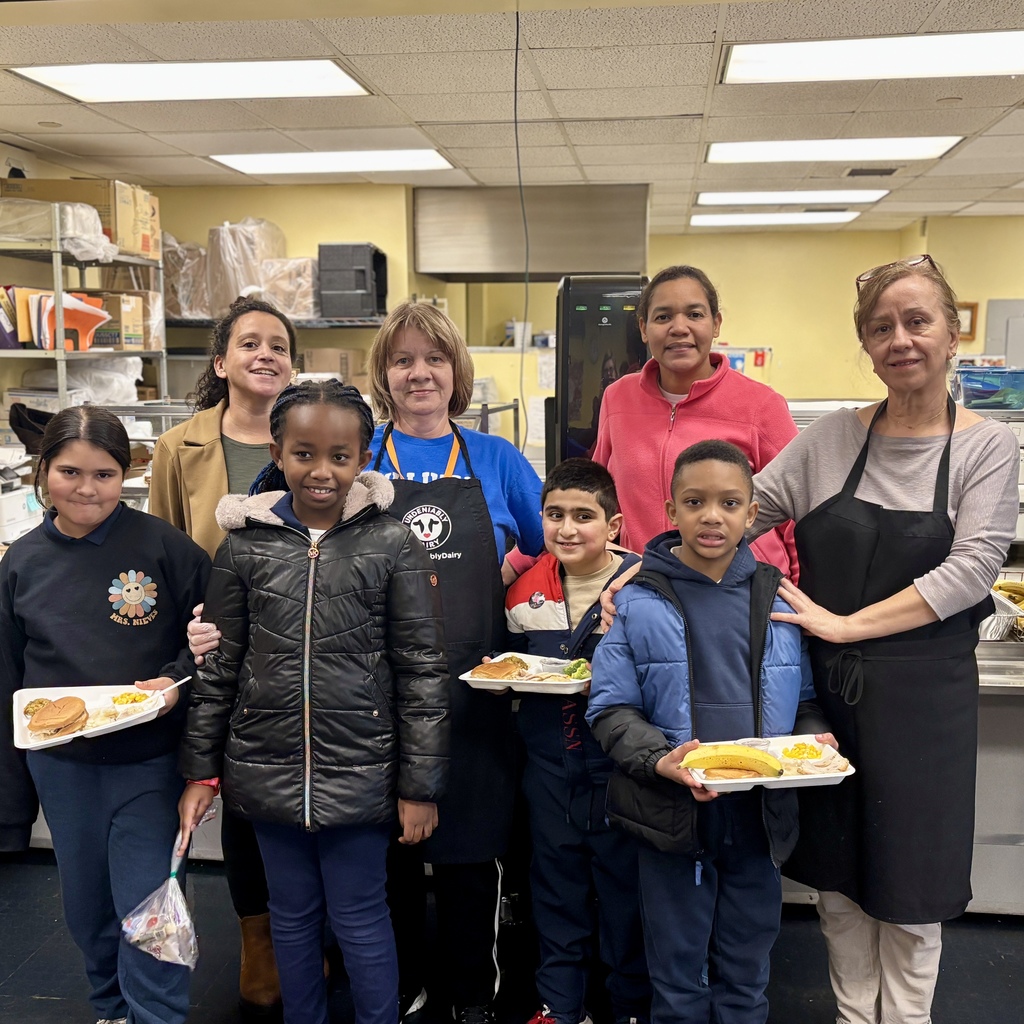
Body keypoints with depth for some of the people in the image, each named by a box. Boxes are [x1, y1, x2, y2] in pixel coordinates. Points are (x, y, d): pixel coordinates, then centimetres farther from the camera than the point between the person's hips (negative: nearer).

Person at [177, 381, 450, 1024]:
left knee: (360, 919, 10)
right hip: (267, 771, 3)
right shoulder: (246, 544, 0)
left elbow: (423, 672, -5)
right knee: (292, 915, 18)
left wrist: (420, 785, -5)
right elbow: (219, 665, 6)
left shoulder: (394, 547, -8)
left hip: (359, 773, -2)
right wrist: (200, 771, 7)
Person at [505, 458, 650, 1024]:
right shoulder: (525, 590, 4)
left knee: (623, 886, 9)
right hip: (547, 761, 4)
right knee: (555, 883, 17)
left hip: (616, 764, -4)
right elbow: (510, 662, 18)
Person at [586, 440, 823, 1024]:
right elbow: (612, 709, -7)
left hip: (760, 816, 3)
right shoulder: (639, 602, -7)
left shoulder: (779, 601, 2)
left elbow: (805, 700, 10)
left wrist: (814, 738, -10)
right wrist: (659, 759, -22)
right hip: (673, 814, -2)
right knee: (678, 977, 15)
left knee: (747, 976, 19)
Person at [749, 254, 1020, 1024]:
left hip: (921, 698, -2)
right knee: (836, 876, 15)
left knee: (909, 888, 11)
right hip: (827, 692, 2)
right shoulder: (831, 438, 2)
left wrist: (849, 624, -19)